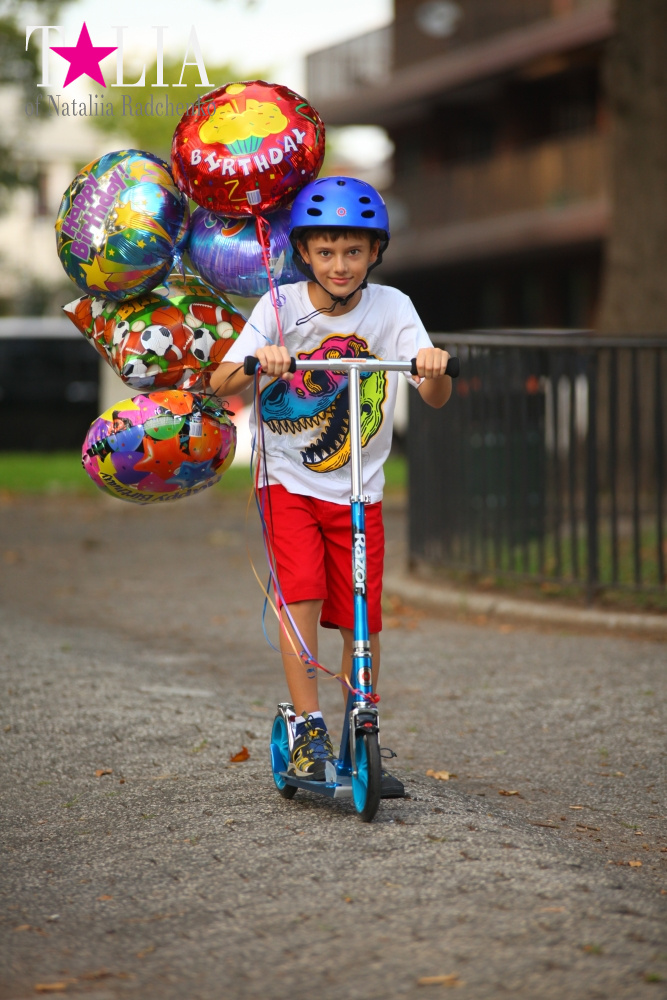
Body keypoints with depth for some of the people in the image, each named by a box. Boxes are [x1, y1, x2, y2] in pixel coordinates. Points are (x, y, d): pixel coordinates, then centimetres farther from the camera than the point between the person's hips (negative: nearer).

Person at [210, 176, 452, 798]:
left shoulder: (391, 308, -5)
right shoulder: (280, 306, -8)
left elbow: (436, 398, -12)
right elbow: (220, 384, -16)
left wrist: (434, 369, -34)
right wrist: (258, 364, -36)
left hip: (359, 489, 1)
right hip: (289, 481, -1)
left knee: (362, 620, 1)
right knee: (302, 595, -18)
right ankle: (308, 728, -8)